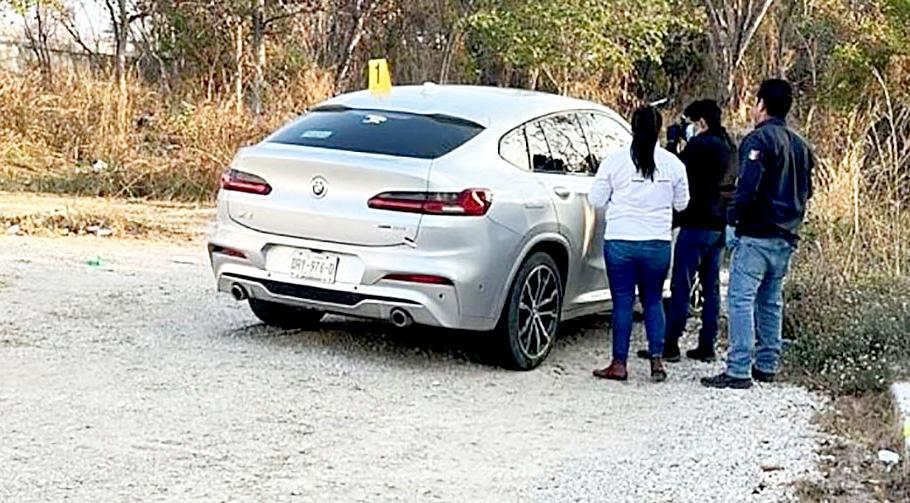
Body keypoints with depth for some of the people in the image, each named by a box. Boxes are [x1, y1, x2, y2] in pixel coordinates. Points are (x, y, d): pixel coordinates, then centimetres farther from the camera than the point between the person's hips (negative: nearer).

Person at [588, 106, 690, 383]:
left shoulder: (615, 160, -5)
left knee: (623, 302, 4)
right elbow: (681, 203, 12)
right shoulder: (672, 163, 1)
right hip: (658, 243, 2)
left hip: (620, 241, -2)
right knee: (653, 301, 13)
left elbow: (596, 200, 0)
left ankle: (619, 363, 5)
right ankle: (657, 360, 8)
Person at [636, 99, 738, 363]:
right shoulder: (729, 147, 14)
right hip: (720, 226, 8)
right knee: (711, 286, 10)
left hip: (697, 224, -8)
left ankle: (670, 344, -4)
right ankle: (707, 345, 12)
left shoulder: (700, 144, -13)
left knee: (681, 285, -5)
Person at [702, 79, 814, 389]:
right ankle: (767, 366, 20)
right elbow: (806, 191, 21)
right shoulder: (800, 145, 16)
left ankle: (739, 370, -11)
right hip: (786, 237, 9)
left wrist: (734, 219, -10)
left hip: (757, 235, -9)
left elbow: (748, 187, -21)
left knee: (741, 299, -8)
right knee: (770, 302, 15)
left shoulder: (759, 139, -11)